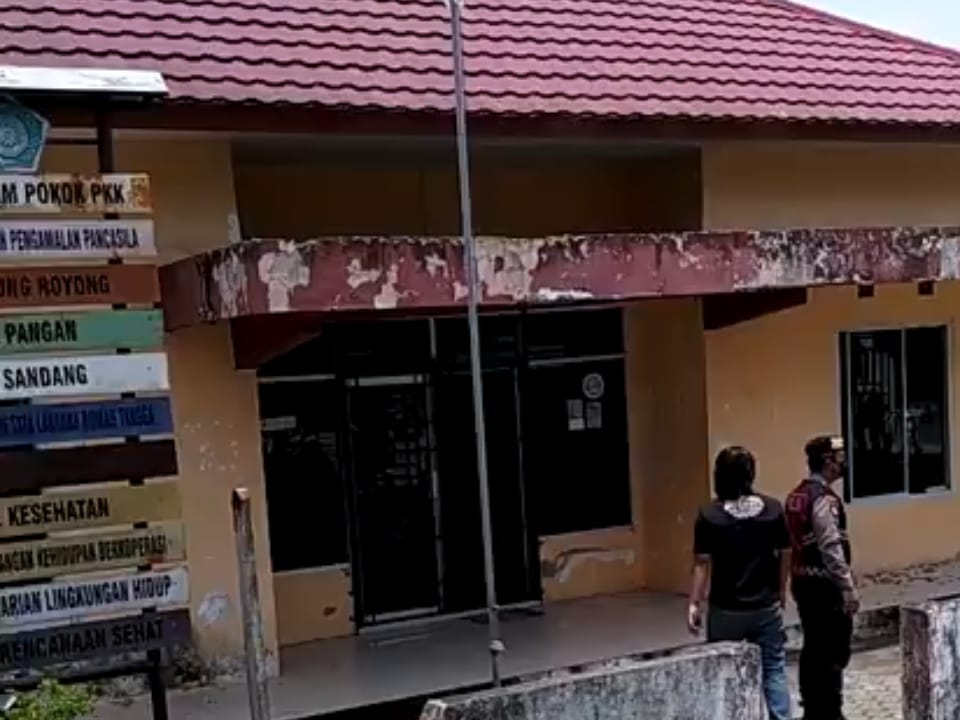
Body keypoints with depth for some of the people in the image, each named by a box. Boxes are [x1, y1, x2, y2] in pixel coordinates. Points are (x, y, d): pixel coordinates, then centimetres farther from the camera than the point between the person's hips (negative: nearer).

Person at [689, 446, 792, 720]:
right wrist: (780, 591, 16)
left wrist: (695, 603, -5)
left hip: (725, 609, -2)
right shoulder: (773, 509, -5)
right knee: (774, 668, 11)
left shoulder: (710, 515, -12)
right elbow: (785, 554, 2)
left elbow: (702, 563, -12)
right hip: (766, 606, 2)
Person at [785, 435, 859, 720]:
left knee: (813, 647, 15)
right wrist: (849, 587, -18)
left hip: (802, 581, 9)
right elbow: (832, 548, -21)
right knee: (833, 651, -2)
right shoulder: (824, 498, -17)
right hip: (824, 584, -9)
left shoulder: (797, 495, 11)